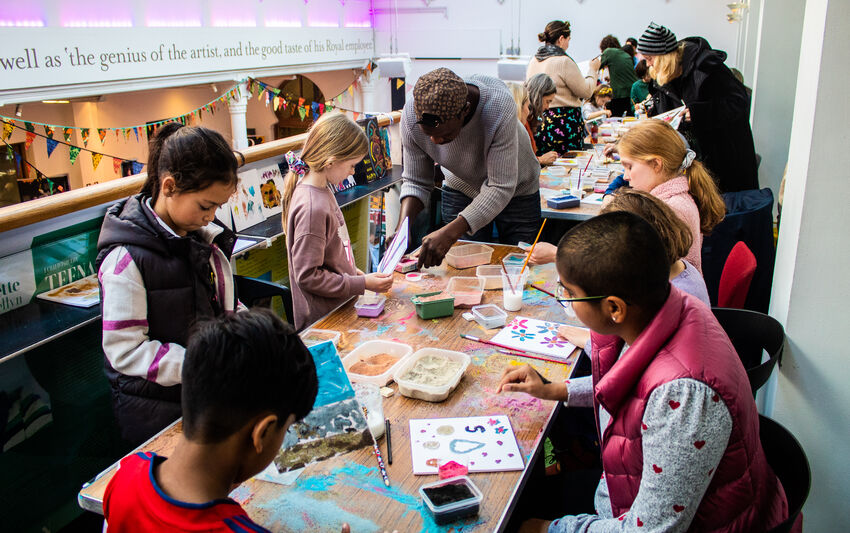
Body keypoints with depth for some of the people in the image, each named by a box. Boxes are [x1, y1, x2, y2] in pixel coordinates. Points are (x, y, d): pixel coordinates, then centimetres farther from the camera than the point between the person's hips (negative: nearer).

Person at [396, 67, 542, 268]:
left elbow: (501, 187, -37)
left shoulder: (499, 107, -39)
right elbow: (416, 182, -16)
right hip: (461, 187, 2)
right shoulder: (411, 116, -28)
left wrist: (450, 233, -47)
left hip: (515, 190, -2)